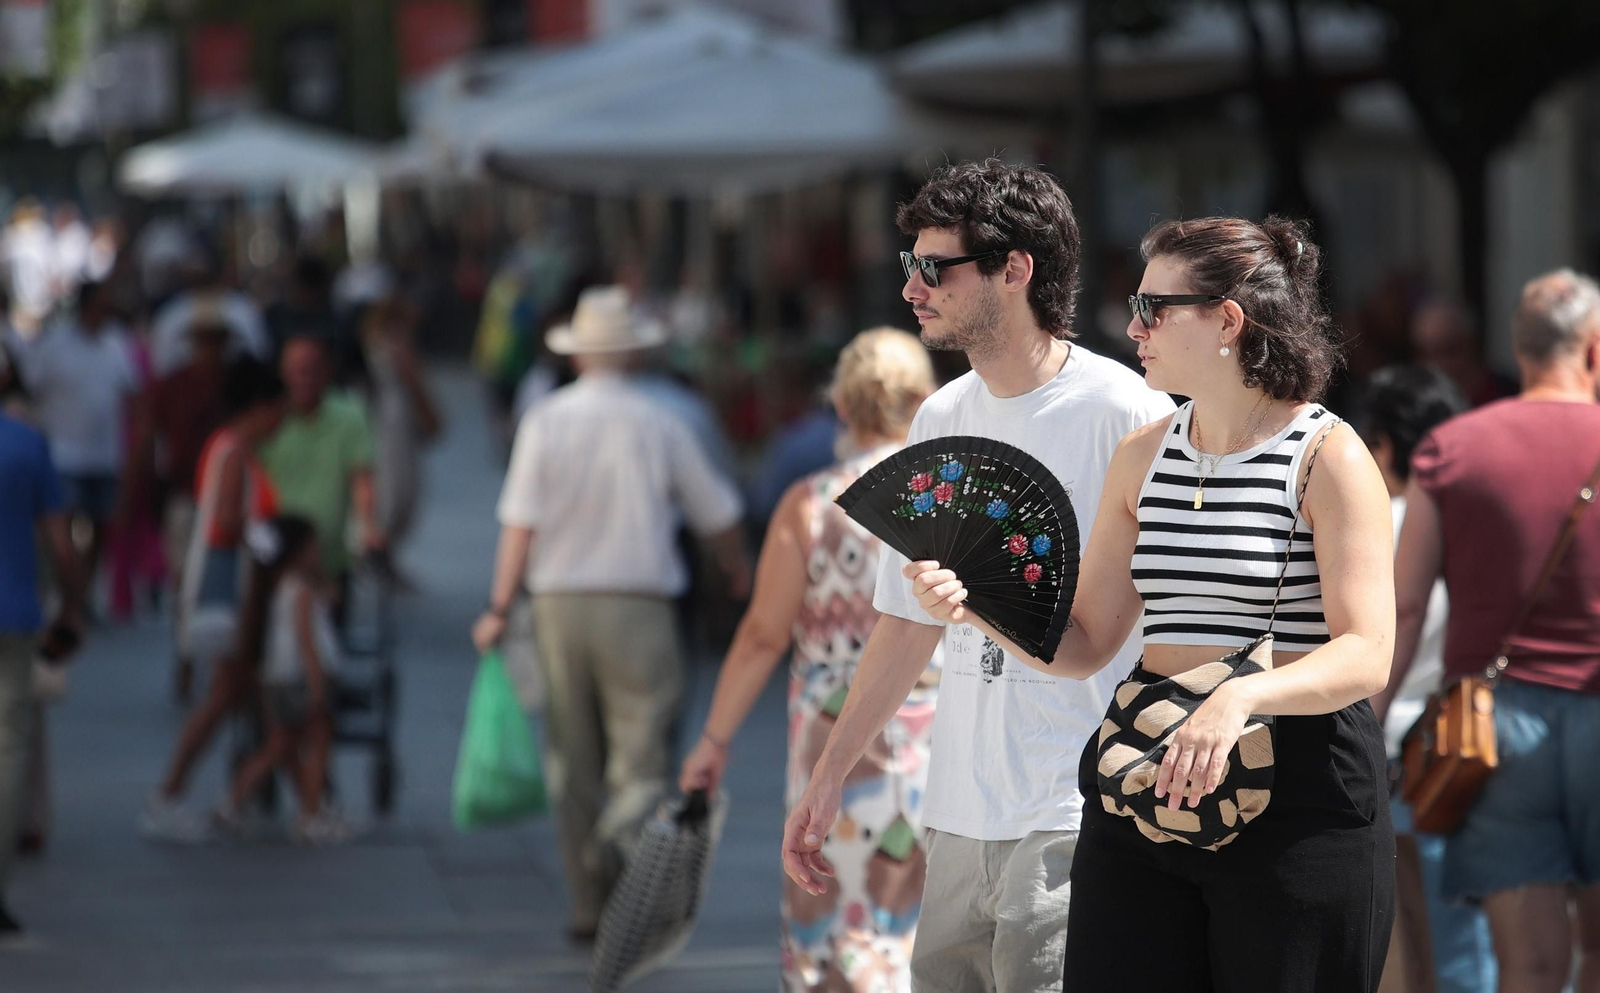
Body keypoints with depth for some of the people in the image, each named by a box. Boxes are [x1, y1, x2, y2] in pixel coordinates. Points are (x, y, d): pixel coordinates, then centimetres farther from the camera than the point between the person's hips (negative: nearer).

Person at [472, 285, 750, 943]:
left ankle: (588, 909, 15)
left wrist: (499, 609, -3)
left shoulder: (544, 423, -1)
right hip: (638, 603, -2)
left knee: (573, 762, 11)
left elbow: (520, 524, -8)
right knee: (642, 757, 0)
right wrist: (737, 570, 29)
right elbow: (715, 513, 9)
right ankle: (621, 837, -31)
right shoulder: (658, 425, -1)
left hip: (559, 600, 2)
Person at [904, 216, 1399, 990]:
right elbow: (1082, 643, 14)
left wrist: (1241, 696, -32)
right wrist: (975, 606, -4)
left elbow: (1366, 655, -15)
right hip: (1140, 795, 5)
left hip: (1295, 802, -5)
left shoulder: (1327, 457, -7)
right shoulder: (1142, 457, 12)